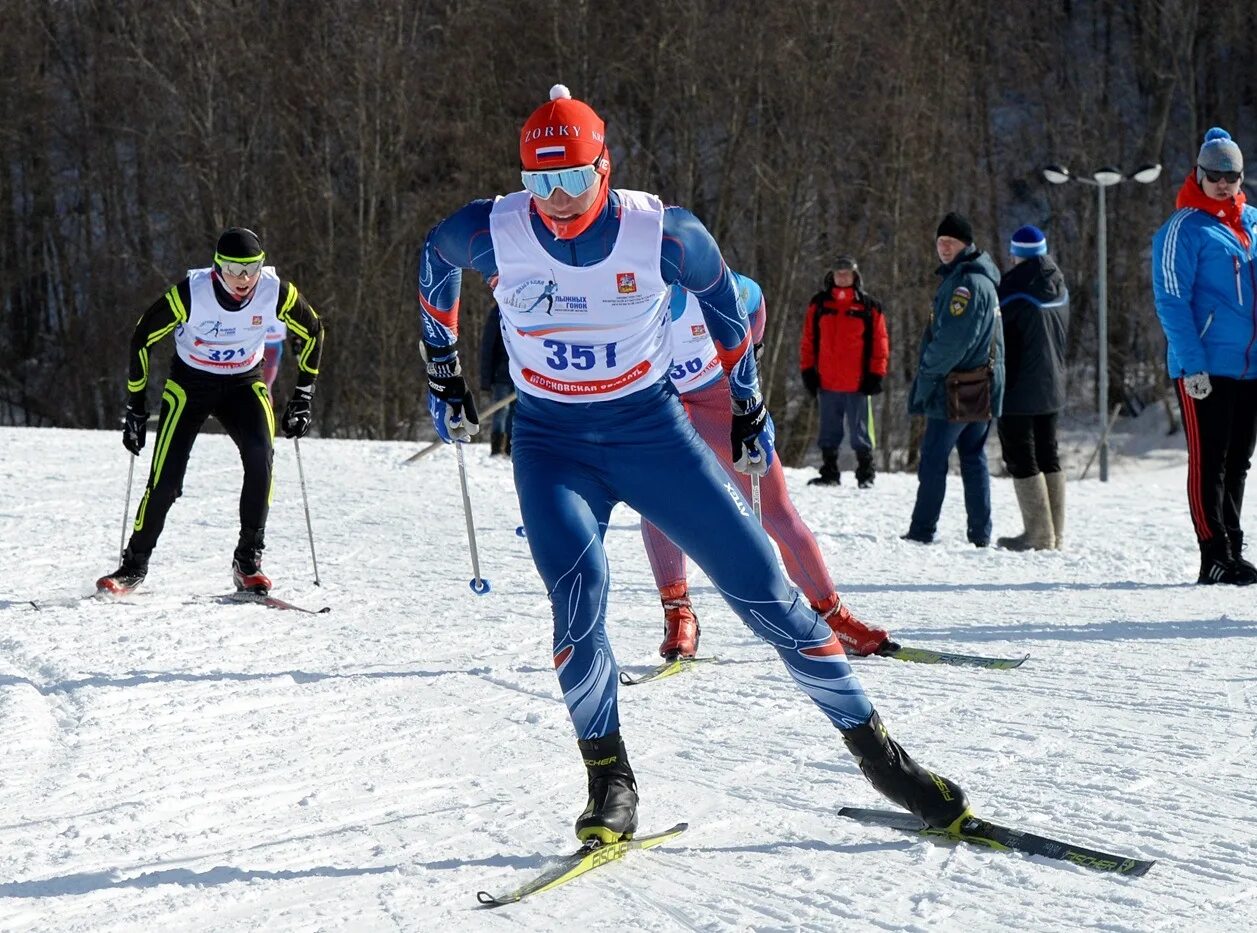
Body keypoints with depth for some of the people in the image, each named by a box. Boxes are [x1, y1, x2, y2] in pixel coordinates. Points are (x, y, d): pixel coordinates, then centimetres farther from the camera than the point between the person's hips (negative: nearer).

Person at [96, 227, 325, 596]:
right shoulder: (191, 293, -25)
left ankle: (248, 560, -13)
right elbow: (142, 338, -11)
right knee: (166, 477, -10)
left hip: (244, 383, 2)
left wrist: (302, 397, -2)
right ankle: (135, 563, 12)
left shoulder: (276, 292, -20)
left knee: (260, 456, -25)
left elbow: (312, 332, 0)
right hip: (189, 383, -1)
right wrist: (136, 406, -8)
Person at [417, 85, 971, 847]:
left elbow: (721, 297, 4)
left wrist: (749, 404, 12)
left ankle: (871, 742, 9)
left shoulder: (662, 233, -16)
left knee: (758, 580, -5)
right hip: (551, 443, 0)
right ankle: (609, 777, -7)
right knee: (578, 585, -26)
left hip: (650, 427, 0)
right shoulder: (491, 233, -14)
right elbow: (434, 259, 10)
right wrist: (443, 370, 15)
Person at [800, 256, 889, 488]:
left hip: (858, 383, -3)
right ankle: (829, 473, 19)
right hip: (827, 382, 3)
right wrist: (807, 370, 4)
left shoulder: (869, 306, 0)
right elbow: (808, 340, 10)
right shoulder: (819, 304, 7)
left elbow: (880, 342, 1)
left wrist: (876, 374, -4)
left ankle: (865, 474, 12)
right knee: (829, 432, 11)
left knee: (860, 432, 3)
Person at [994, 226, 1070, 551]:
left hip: (1018, 392, -8)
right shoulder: (1060, 289, 9)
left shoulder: (1013, 290, -15)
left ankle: (1039, 534, -5)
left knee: (1021, 460, -3)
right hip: (1051, 389, 8)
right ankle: (1055, 534, 14)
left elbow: (1001, 344, -14)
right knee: (1048, 456, 13)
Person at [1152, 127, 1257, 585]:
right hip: (1207, 367, -6)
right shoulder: (1184, 229, -6)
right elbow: (1172, 301, -11)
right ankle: (1215, 557, 1)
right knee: (1208, 463, -2)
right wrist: (1192, 365, -18)